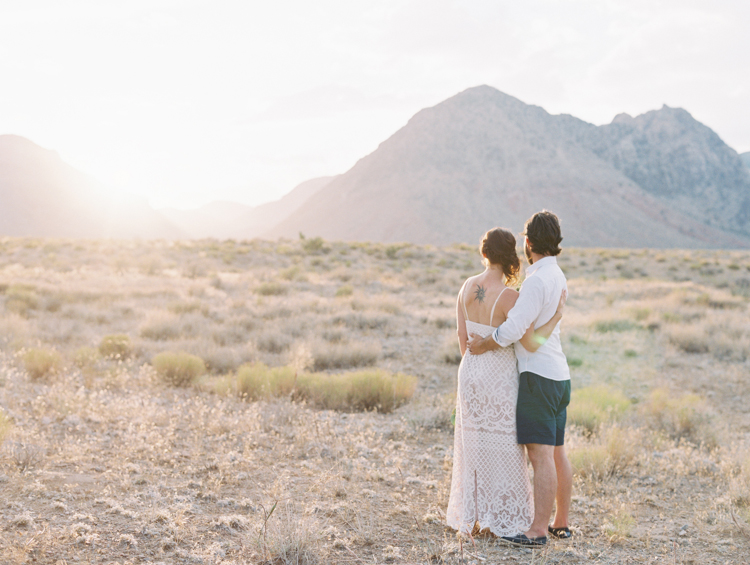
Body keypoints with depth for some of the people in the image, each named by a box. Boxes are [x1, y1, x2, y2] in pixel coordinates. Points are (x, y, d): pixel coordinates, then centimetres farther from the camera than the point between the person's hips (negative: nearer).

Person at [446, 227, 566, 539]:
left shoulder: (467, 286, 0)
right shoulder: (508, 296, -20)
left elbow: (462, 334, 7)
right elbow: (531, 343, -22)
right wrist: (557, 316, -9)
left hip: (470, 372, 6)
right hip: (499, 376, -6)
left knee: (474, 446, 15)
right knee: (501, 449, 5)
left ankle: (471, 518, 22)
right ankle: (499, 523, 11)